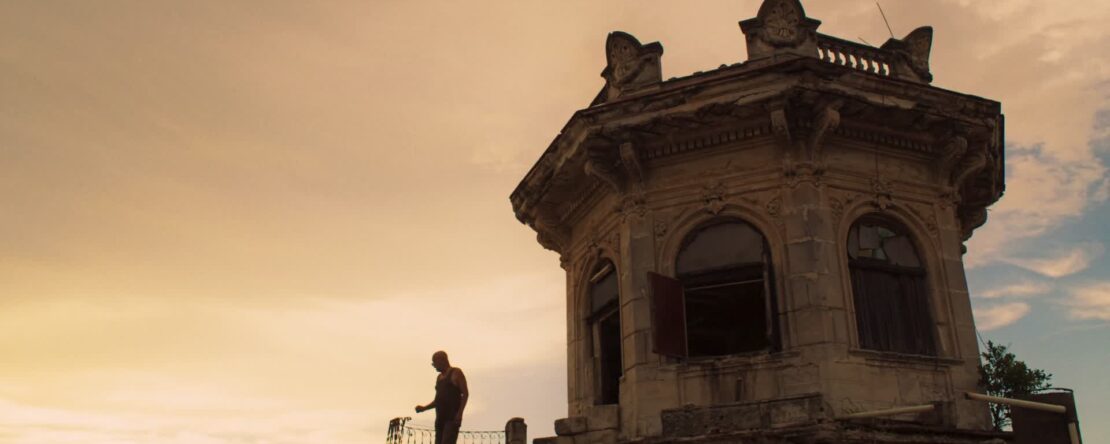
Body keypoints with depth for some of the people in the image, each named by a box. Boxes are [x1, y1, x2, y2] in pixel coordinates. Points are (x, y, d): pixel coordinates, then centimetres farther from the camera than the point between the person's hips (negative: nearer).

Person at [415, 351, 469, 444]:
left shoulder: (456, 373, -1)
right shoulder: (439, 377, 21)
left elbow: (465, 393, -7)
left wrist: (460, 413, -18)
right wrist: (424, 408, 9)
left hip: (453, 418, -8)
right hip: (440, 418, 8)